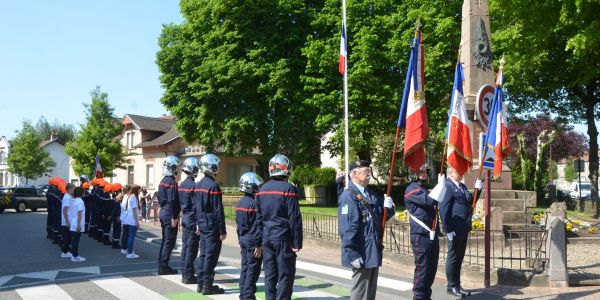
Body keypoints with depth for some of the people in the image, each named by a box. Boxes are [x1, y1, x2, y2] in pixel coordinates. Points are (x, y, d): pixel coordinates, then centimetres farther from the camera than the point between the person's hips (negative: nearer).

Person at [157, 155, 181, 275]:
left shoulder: (163, 181, 13)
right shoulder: (172, 182, -17)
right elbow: (172, 201, -22)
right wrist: (174, 217, -20)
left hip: (163, 212, 10)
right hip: (170, 215, -10)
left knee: (165, 240, 16)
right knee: (169, 242, -4)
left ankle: (161, 265, 22)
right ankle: (164, 267, -1)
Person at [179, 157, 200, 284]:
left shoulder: (182, 185, 9)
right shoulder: (194, 186, -17)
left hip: (185, 219, 9)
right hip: (192, 221, -9)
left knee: (185, 246, 14)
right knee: (191, 249, -3)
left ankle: (184, 273, 22)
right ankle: (188, 276, 2)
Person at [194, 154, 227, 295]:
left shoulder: (198, 185, 9)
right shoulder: (213, 186, -17)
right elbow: (218, 210, -17)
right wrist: (222, 230, -13)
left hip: (202, 225, 8)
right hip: (212, 227, -8)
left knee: (203, 254, 14)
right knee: (211, 256, -2)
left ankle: (201, 284, 20)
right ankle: (207, 286, 3)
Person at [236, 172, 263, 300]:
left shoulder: (239, 203, 9)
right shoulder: (254, 203, -17)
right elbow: (258, 226, -18)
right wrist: (258, 245, -16)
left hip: (243, 240, 8)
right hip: (252, 240, -8)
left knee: (245, 268, 15)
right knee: (253, 270, -1)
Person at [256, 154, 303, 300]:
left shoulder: (262, 189, 9)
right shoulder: (288, 188, -10)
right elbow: (294, 218, -13)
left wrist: (259, 240, 17)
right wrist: (297, 242, -9)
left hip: (266, 238, 6)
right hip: (283, 238, -6)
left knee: (269, 275, 11)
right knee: (285, 275, 1)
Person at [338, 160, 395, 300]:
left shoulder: (371, 194, 11)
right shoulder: (348, 196, -16)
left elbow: (382, 216, 19)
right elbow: (347, 229, -22)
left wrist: (388, 207, -3)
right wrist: (353, 255, -23)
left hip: (374, 251, 8)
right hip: (361, 253, -8)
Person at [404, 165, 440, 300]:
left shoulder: (424, 188, 19)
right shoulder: (412, 189, -9)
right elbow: (430, 201, -23)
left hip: (432, 235, 9)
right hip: (421, 235, -9)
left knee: (432, 268, 13)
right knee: (422, 269, -5)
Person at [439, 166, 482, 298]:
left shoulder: (462, 186, 16)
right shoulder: (446, 186, -12)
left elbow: (470, 202, 21)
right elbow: (443, 209, -17)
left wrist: (477, 189, 8)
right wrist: (448, 229, -20)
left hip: (463, 228, 8)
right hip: (455, 229, -8)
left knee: (459, 258, 15)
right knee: (453, 258, 1)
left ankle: (457, 285, 24)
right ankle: (451, 286, 11)